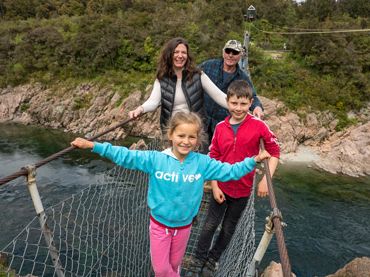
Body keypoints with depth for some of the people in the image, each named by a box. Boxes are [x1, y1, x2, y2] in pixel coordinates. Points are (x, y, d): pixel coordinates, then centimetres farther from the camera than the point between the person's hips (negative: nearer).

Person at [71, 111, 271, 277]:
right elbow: (125, 156, -22)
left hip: (184, 225, 1)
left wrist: (254, 160, -18)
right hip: (159, 224, -1)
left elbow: (230, 171, -10)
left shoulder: (203, 163, -15)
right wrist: (93, 146, -28)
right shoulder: (155, 159, -20)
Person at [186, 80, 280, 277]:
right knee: (210, 225, 10)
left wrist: (266, 179, -15)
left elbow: (274, 152, -7)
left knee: (228, 229, 17)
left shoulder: (258, 125, -14)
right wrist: (214, 187, -5)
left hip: (243, 189, 0)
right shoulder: (220, 127, -8)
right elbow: (213, 159, -3)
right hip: (221, 187, 0)